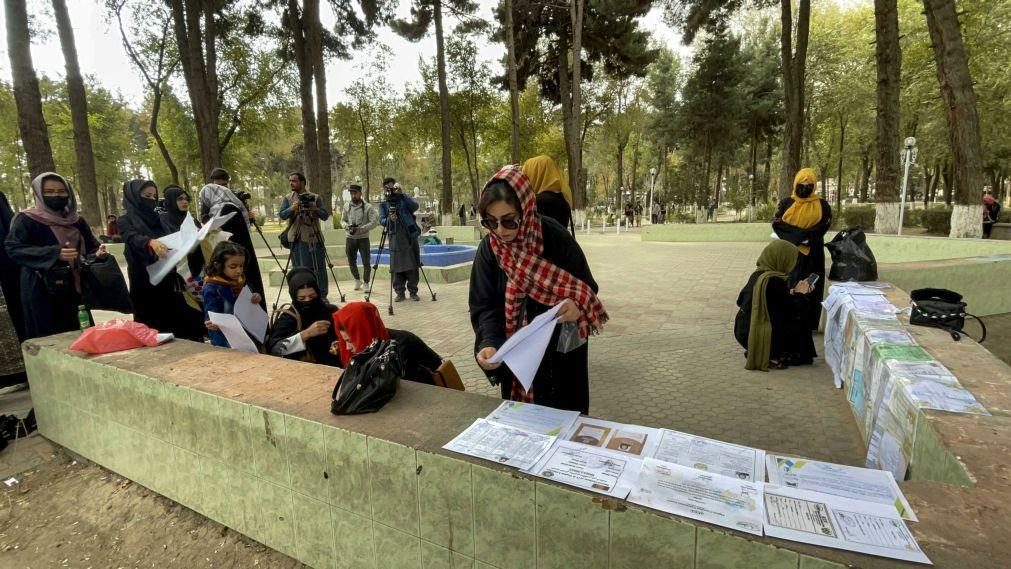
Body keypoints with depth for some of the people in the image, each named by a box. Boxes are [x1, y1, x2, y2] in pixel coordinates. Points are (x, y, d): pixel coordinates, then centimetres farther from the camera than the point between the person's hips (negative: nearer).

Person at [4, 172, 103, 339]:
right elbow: (14, 249, -12)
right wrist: (53, 253, -26)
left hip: (75, 288, 4)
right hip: (42, 292, -4)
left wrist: (98, 253, -12)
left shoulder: (77, 221, 13)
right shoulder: (26, 220, -2)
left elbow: (91, 248, 13)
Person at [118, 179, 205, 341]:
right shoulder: (126, 220, 1)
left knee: (179, 321, 1)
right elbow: (134, 239, -20)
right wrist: (151, 242, -41)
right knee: (151, 328, -4)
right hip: (144, 282, -4)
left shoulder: (158, 218, 18)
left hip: (167, 279, 5)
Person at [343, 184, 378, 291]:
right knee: (351, 262, 12)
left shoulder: (368, 207, -8)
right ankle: (357, 280, 34)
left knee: (366, 262, -3)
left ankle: (366, 283, 14)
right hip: (350, 238, 4)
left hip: (363, 238, -4)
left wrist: (361, 229, -22)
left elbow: (374, 222, -13)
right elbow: (343, 220, 14)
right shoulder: (346, 206, 6)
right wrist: (347, 226, -9)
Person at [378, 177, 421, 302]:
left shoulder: (404, 199, 11)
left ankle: (413, 292, 8)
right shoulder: (383, 204, 13)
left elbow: (415, 206, -9)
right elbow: (382, 220, 0)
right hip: (395, 238, 1)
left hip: (410, 236, -1)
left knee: (412, 266, -1)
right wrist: (389, 219, -21)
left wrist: (402, 194, -16)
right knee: (397, 267, -2)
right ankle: (400, 293, 7)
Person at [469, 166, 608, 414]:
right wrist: (489, 343, -29)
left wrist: (577, 306, -34)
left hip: (561, 350, -2)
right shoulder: (489, 248, -11)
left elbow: (587, 288, -12)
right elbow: (485, 306, -11)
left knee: (562, 412, 13)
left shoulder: (556, 238, -19)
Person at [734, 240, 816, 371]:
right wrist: (800, 294, 6)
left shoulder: (757, 274, 5)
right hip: (756, 335, -8)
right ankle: (772, 356, 7)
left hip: (744, 330, 8)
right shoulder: (775, 282, -20)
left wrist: (792, 293, 16)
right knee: (799, 320, 7)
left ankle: (766, 353, 16)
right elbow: (794, 310, -16)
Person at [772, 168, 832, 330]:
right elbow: (777, 223, -7)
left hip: (813, 254, 0)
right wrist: (805, 233, -16)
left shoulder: (822, 205, 5)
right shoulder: (786, 203, 5)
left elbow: (824, 225, -8)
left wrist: (796, 235, -20)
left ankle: (809, 325, 10)